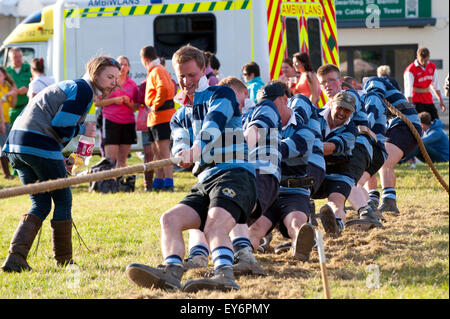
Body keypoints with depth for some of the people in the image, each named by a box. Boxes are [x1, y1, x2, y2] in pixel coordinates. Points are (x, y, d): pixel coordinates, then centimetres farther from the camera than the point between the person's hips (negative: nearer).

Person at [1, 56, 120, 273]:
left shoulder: (68, 87, 27)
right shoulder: (83, 90, -4)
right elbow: (61, 128, -15)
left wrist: (58, 159, 20)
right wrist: (82, 130, 6)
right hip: (40, 147, -9)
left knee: (41, 204, 13)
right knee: (63, 201, 5)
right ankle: (64, 261, 12)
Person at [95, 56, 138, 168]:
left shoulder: (132, 85, 11)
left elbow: (136, 107, 15)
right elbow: (97, 102, 0)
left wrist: (128, 103, -6)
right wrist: (113, 100, -12)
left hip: (128, 123, 3)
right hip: (111, 122, -3)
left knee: (122, 159, 3)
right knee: (110, 159, -11)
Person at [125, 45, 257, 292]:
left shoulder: (222, 95, 7)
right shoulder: (180, 117, 26)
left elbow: (213, 124, -14)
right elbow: (179, 145, 5)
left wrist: (197, 149, -34)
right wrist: (183, 156, -22)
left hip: (235, 173, -7)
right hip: (204, 183, 7)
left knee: (215, 224, -33)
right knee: (170, 219, -17)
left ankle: (225, 275, -57)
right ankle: (171, 272, -39)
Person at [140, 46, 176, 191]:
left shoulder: (156, 71, -13)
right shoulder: (155, 71, 20)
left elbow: (164, 88, -29)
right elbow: (170, 88, 27)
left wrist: (156, 105, -19)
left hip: (161, 115, -11)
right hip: (155, 118, 11)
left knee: (163, 151, -14)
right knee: (157, 152, 15)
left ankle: (169, 183, -18)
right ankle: (158, 183, 20)